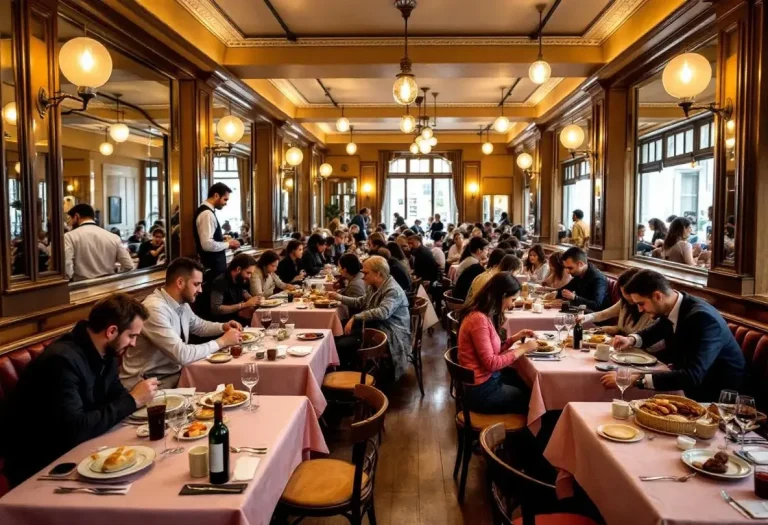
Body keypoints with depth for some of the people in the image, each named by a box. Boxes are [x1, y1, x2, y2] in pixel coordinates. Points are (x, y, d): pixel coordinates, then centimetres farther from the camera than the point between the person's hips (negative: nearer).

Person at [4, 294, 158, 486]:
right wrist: (132, 400, -23)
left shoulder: (106, 353, 1)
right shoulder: (63, 360, -25)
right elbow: (74, 430, -30)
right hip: (39, 467, -8)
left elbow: (115, 395, 11)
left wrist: (136, 397, -9)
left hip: (75, 450, 8)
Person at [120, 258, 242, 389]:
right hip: (151, 382, -8)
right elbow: (182, 355, -29)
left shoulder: (182, 304, 2)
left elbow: (198, 325, 23)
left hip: (174, 372, 8)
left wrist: (223, 327, 3)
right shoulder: (155, 309, -25)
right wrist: (222, 341, -20)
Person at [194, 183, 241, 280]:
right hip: (213, 267, -10)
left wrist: (225, 241, 10)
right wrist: (228, 244, -15)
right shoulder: (207, 214, -19)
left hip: (214, 265, 10)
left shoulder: (207, 211, 12)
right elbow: (207, 244, -27)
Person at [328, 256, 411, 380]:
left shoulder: (393, 291, -19)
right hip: (375, 327, 10)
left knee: (342, 345, -18)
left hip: (390, 336, -10)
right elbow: (360, 303, 24)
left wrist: (355, 317, -35)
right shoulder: (374, 287, 10)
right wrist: (340, 297, 12)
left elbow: (383, 312, -36)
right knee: (338, 338, 1)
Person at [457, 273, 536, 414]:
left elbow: (493, 350, 9)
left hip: (489, 378, 9)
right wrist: (522, 349, -15)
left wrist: (515, 338, 3)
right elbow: (490, 363, -23)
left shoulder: (484, 316, 6)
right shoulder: (479, 319, -25)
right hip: (482, 390, -9)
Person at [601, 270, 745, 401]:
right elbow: (656, 330, 19)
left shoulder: (703, 318, -29)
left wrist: (637, 379, -40)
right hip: (692, 387, 7)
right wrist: (632, 339, -2)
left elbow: (692, 376, -38)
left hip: (720, 395, -7)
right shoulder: (669, 308, -5)